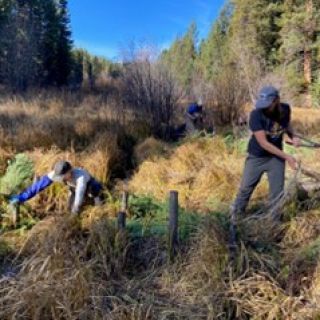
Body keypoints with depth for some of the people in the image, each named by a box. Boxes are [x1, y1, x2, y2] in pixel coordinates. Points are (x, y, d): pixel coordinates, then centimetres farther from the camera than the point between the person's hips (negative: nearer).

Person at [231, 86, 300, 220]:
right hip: (256, 157, -3)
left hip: (276, 157, 3)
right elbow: (263, 143, -25)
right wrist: (286, 157, -26)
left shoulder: (286, 109, -11)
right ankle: (234, 216, 30)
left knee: (277, 192, 7)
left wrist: (292, 137, -10)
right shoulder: (256, 115, -25)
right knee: (245, 188, 9)